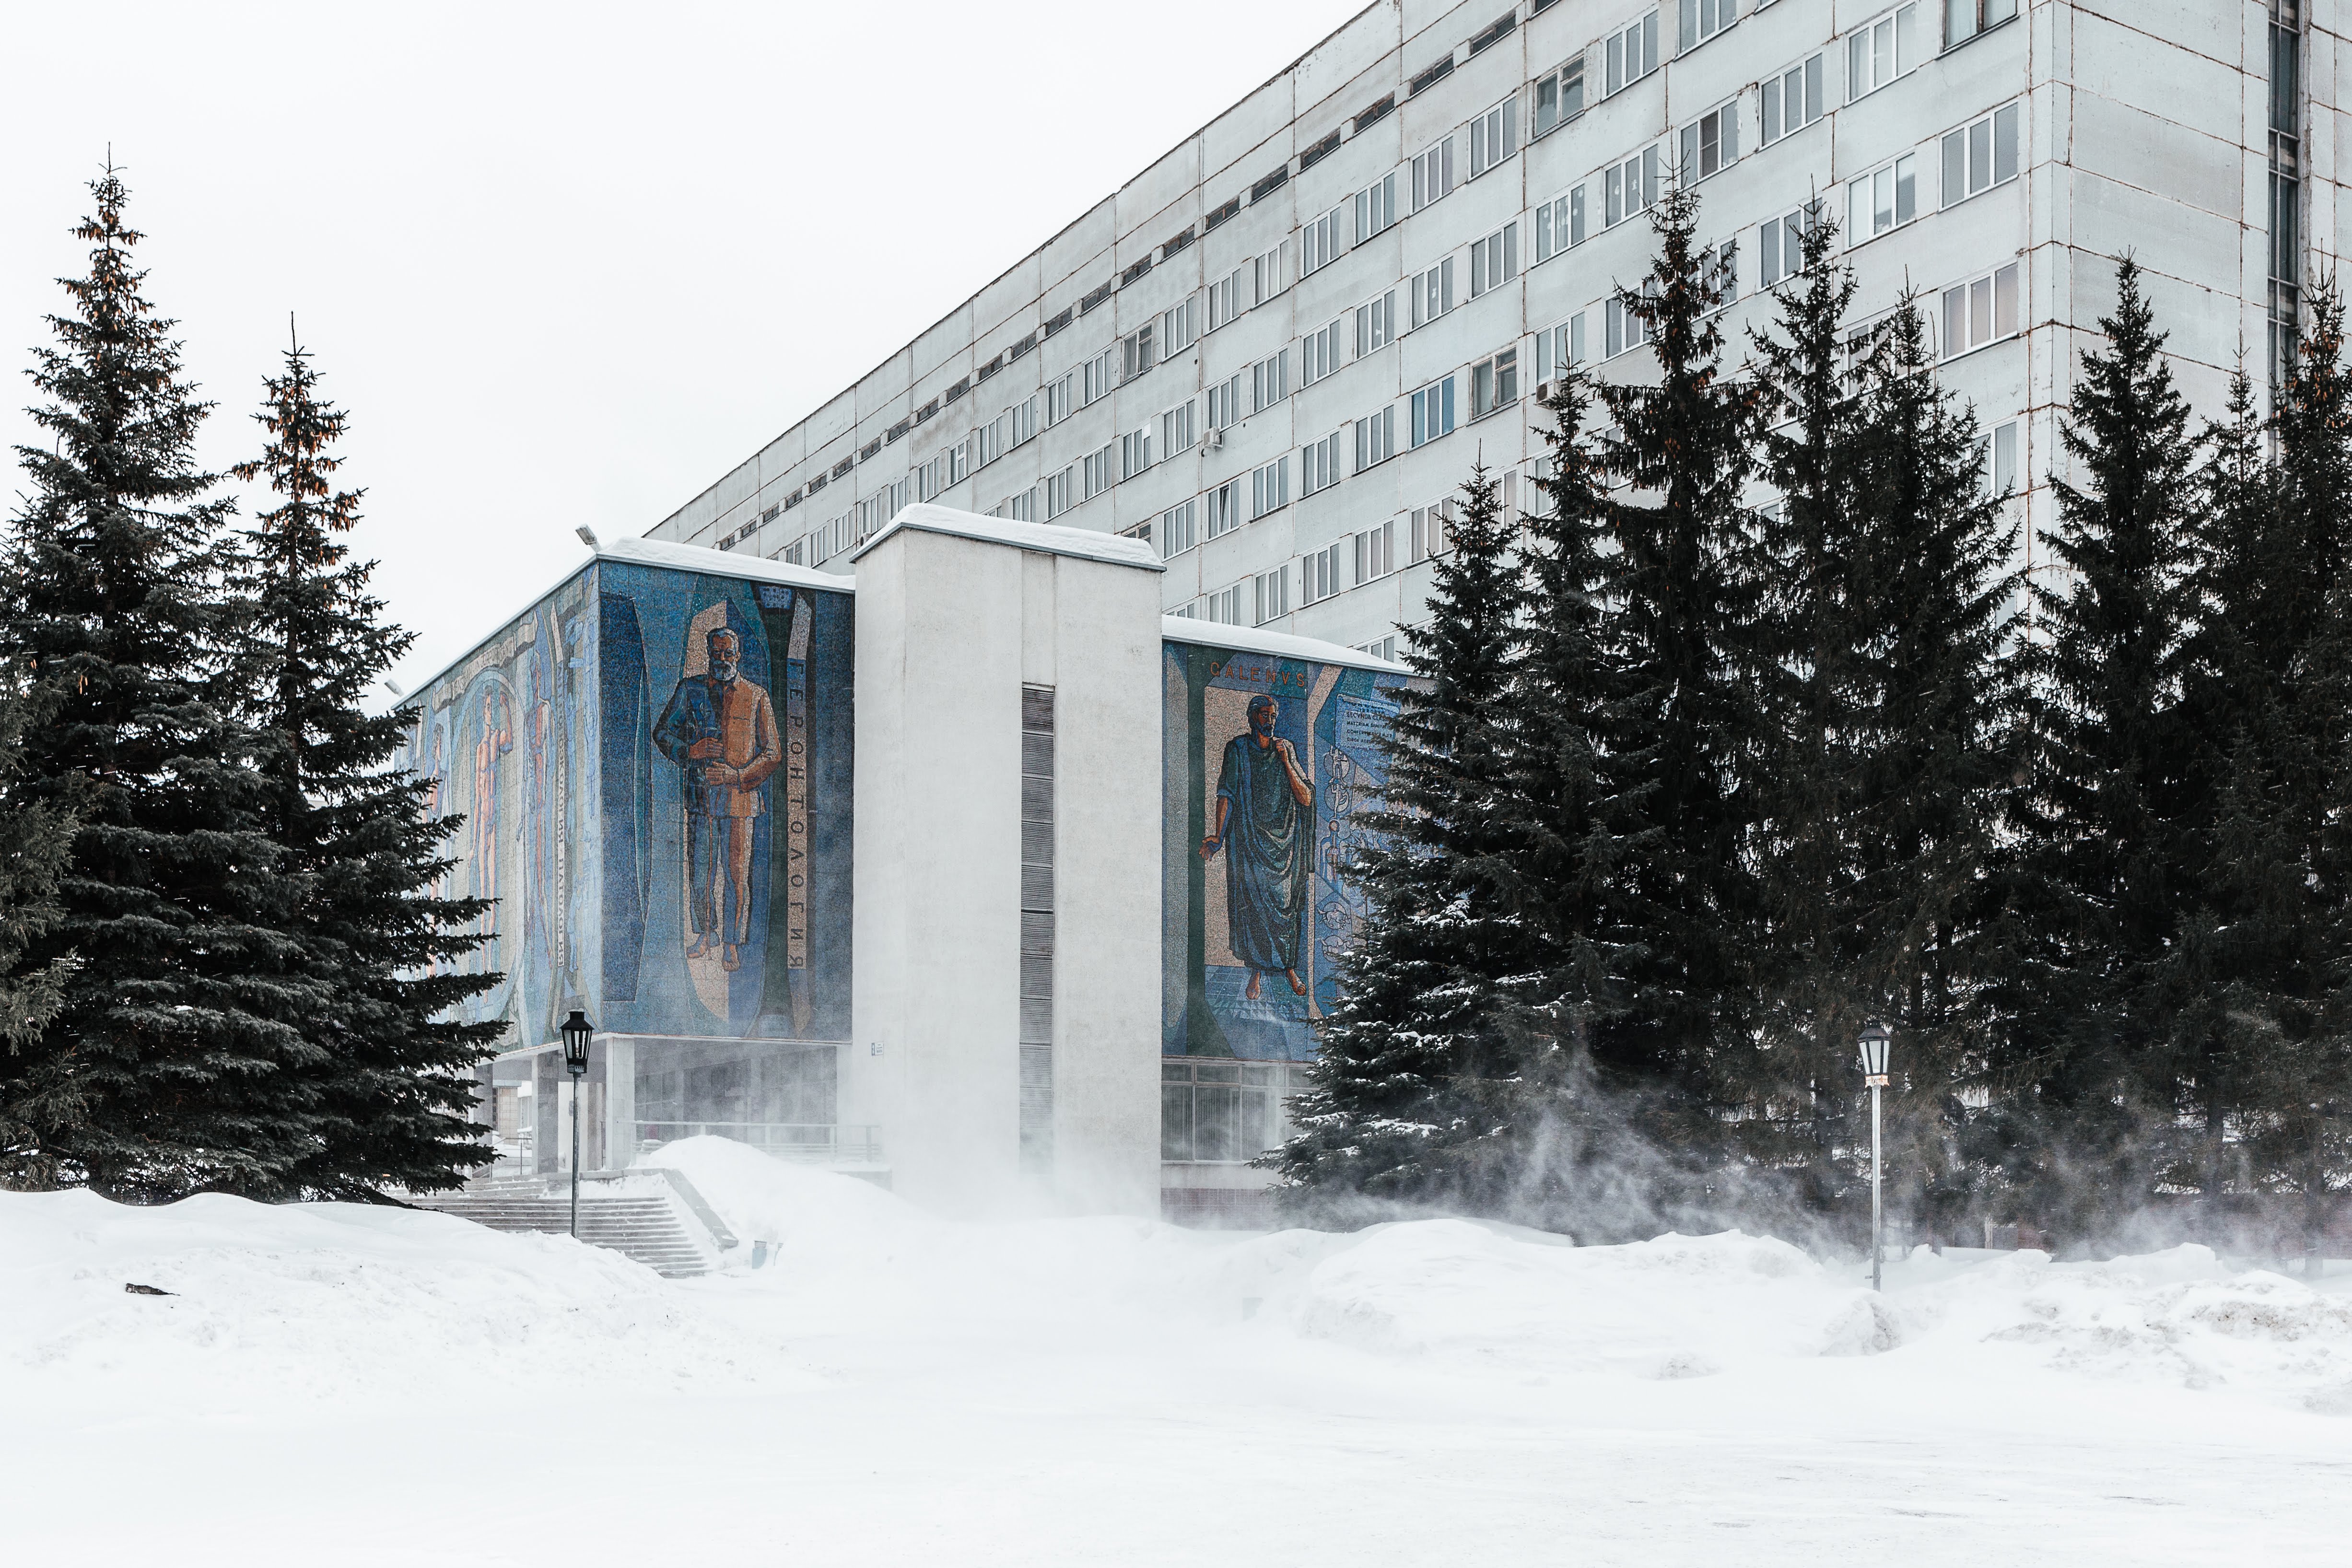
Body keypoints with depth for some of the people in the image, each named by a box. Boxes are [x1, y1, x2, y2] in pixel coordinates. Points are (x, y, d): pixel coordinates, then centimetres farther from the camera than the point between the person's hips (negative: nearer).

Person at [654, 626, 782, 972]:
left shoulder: (756, 698, 6)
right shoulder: (690, 690, 10)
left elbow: (773, 752, 4)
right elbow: (662, 733, 13)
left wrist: (739, 775, -11)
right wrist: (690, 751, -7)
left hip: (740, 796, -2)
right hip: (700, 793, 2)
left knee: (737, 875, -1)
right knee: (699, 870, 6)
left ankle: (732, 943, 9)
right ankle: (706, 932, 25)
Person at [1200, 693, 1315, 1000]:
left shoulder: (1285, 749, 10)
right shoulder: (1237, 749, 3)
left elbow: (1306, 799, 2)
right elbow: (1226, 796, -3)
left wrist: (1285, 762, -6)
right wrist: (1217, 837, -13)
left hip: (1283, 839, 2)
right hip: (1249, 840, -2)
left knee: (1286, 903, 0)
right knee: (1251, 902, -5)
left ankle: (1289, 966, 14)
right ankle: (1255, 974, 2)